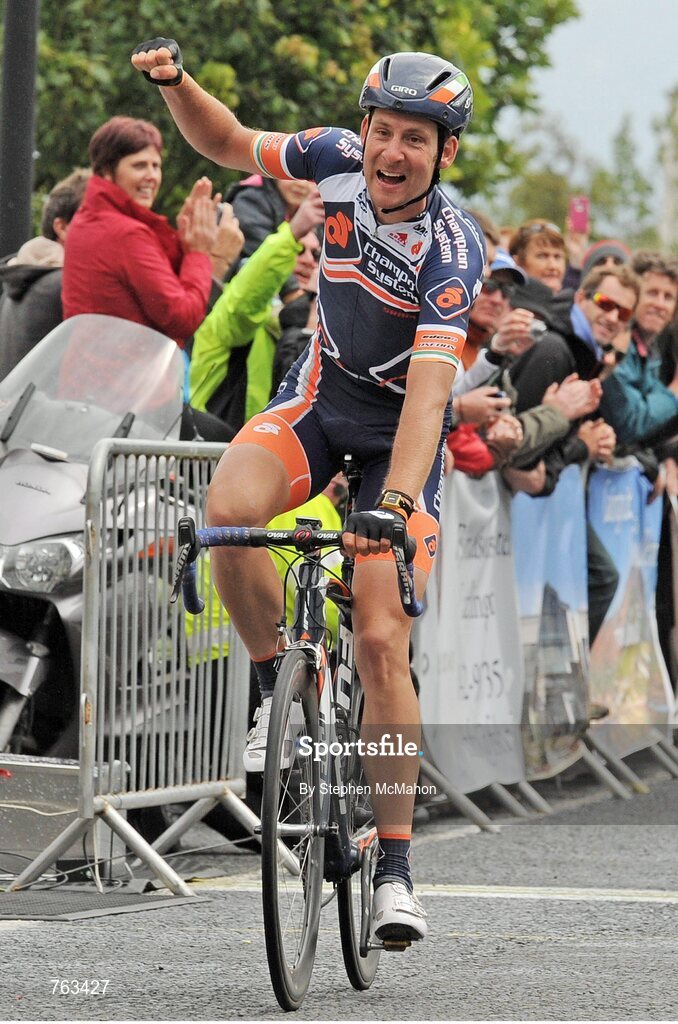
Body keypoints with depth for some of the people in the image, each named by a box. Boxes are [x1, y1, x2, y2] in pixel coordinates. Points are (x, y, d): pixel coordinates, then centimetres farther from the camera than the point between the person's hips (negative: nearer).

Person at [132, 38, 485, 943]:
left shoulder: (454, 250, -27)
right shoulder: (340, 161, -14)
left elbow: (429, 390, -38)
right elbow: (229, 144, 4)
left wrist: (393, 504, -50)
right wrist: (175, 81, -16)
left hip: (401, 429, -3)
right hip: (320, 396, 3)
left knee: (382, 646, -13)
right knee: (229, 511, -31)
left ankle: (395, 870, -2)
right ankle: (281, 689, -5)